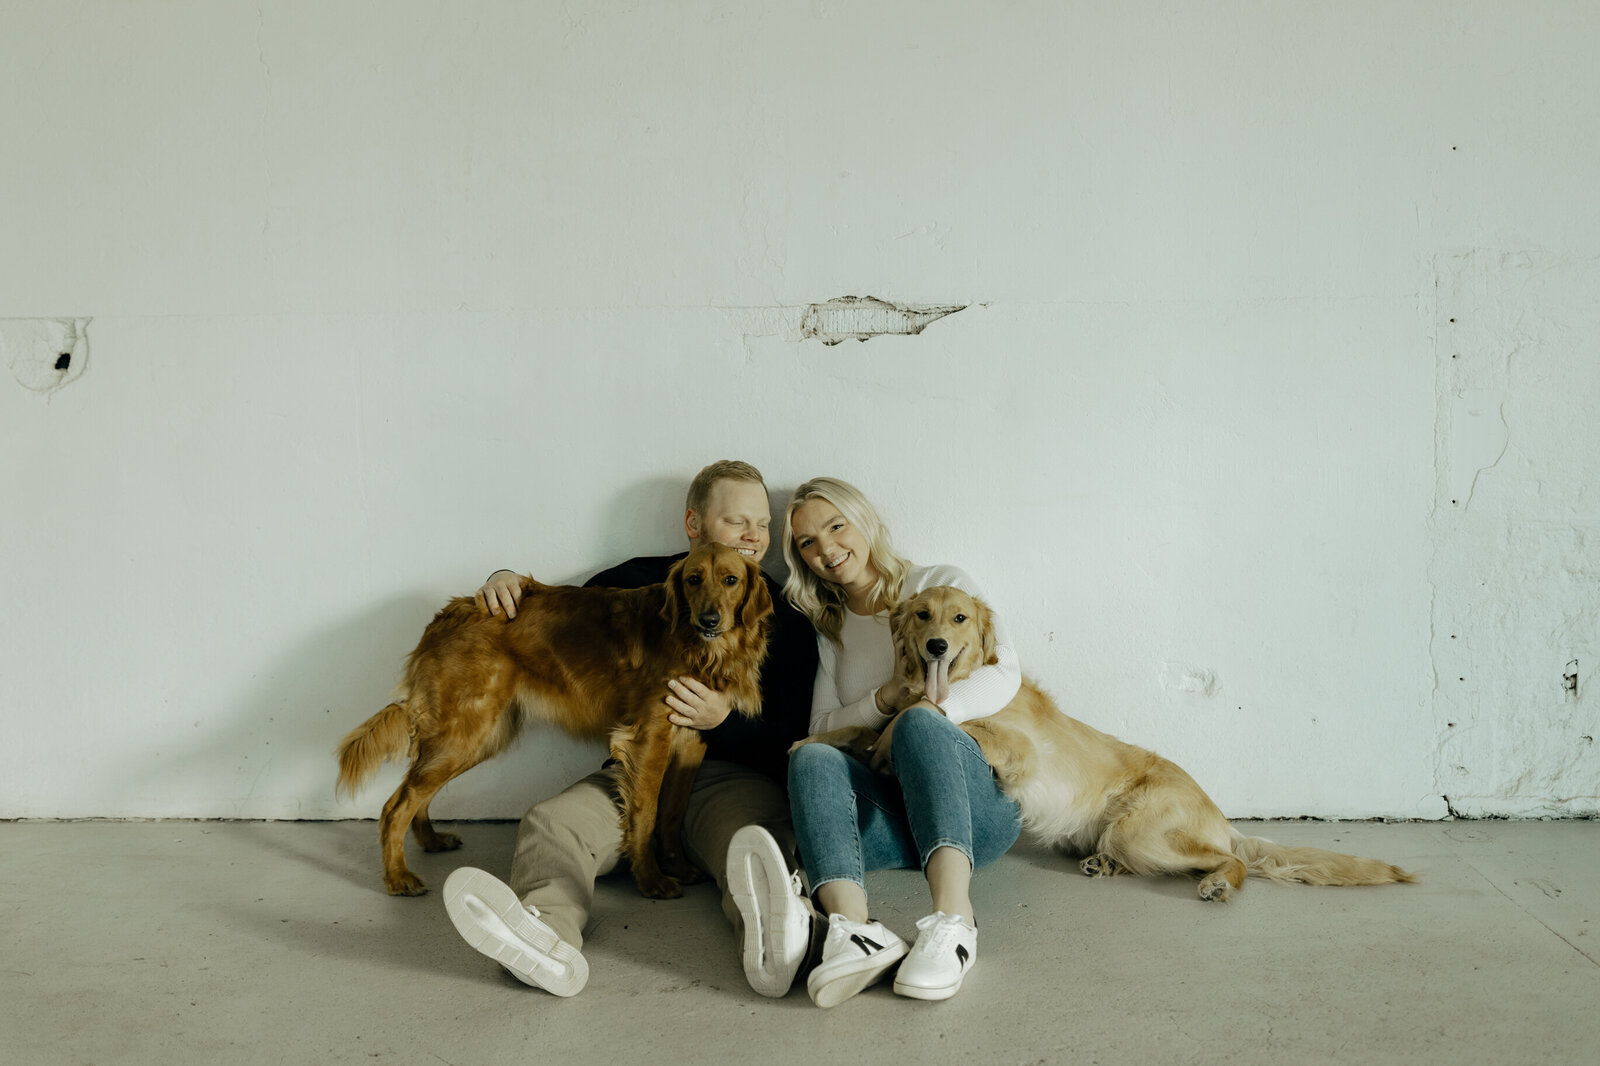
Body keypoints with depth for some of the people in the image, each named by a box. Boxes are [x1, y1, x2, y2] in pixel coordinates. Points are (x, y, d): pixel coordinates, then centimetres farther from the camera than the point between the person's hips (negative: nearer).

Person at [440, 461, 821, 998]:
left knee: (760, 836, -38)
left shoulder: (785, 619, 11)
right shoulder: (639, 582, 15)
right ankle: (546, 936, -59)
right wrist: (506, 582, 3)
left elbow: (792, 739, 6)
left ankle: (776, 933, -70)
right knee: (551, 822, -29)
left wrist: (724, 720, -13)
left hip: (733, 776, -2)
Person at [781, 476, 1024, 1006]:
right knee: (810, 759, -29)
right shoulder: (825, 631, 23)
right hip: (887, 820, 2)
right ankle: (853, 924, -53)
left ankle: (953, 917, -52)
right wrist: (887, 699, -7)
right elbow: (822, 729, 12)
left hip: (977, 802, -2)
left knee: (921, 722, -34)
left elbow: (1003, 674, -2)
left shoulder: (943, 586, 13)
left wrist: (924, 708, -20)